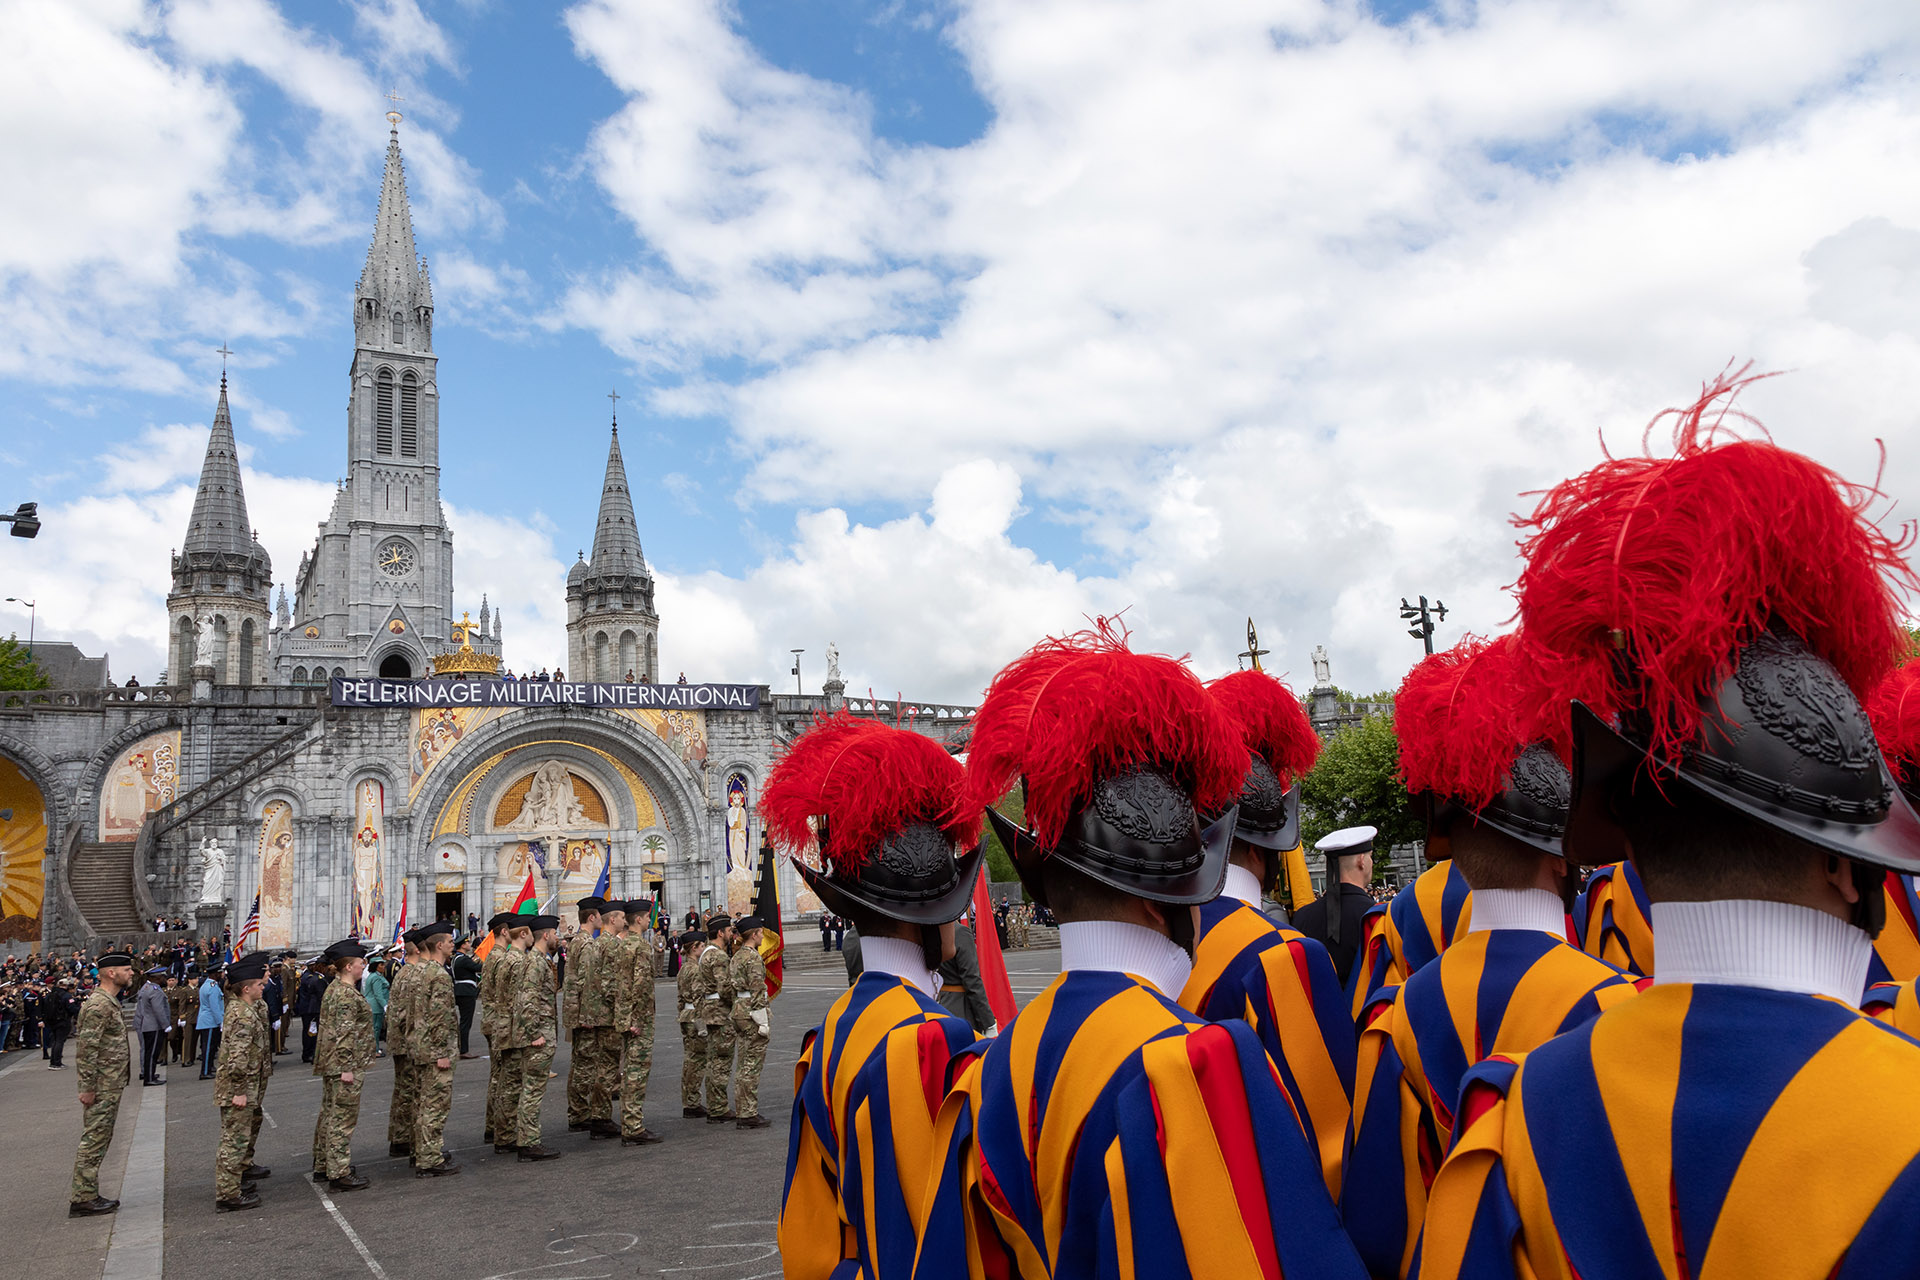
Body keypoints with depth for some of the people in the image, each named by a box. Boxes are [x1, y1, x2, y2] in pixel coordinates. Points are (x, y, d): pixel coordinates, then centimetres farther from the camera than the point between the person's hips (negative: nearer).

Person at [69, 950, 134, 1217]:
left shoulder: (109, 1002, 15)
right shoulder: (99, 1004, -17)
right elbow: (87, 1047, -22)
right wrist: (87, 1087, -22)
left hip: (110, 1086, 10)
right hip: (102, 1087, -10)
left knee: (97, 1140, 14)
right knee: (94, 1140, -5)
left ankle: (87, 1195, 20)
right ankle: (83, 1199, -1)